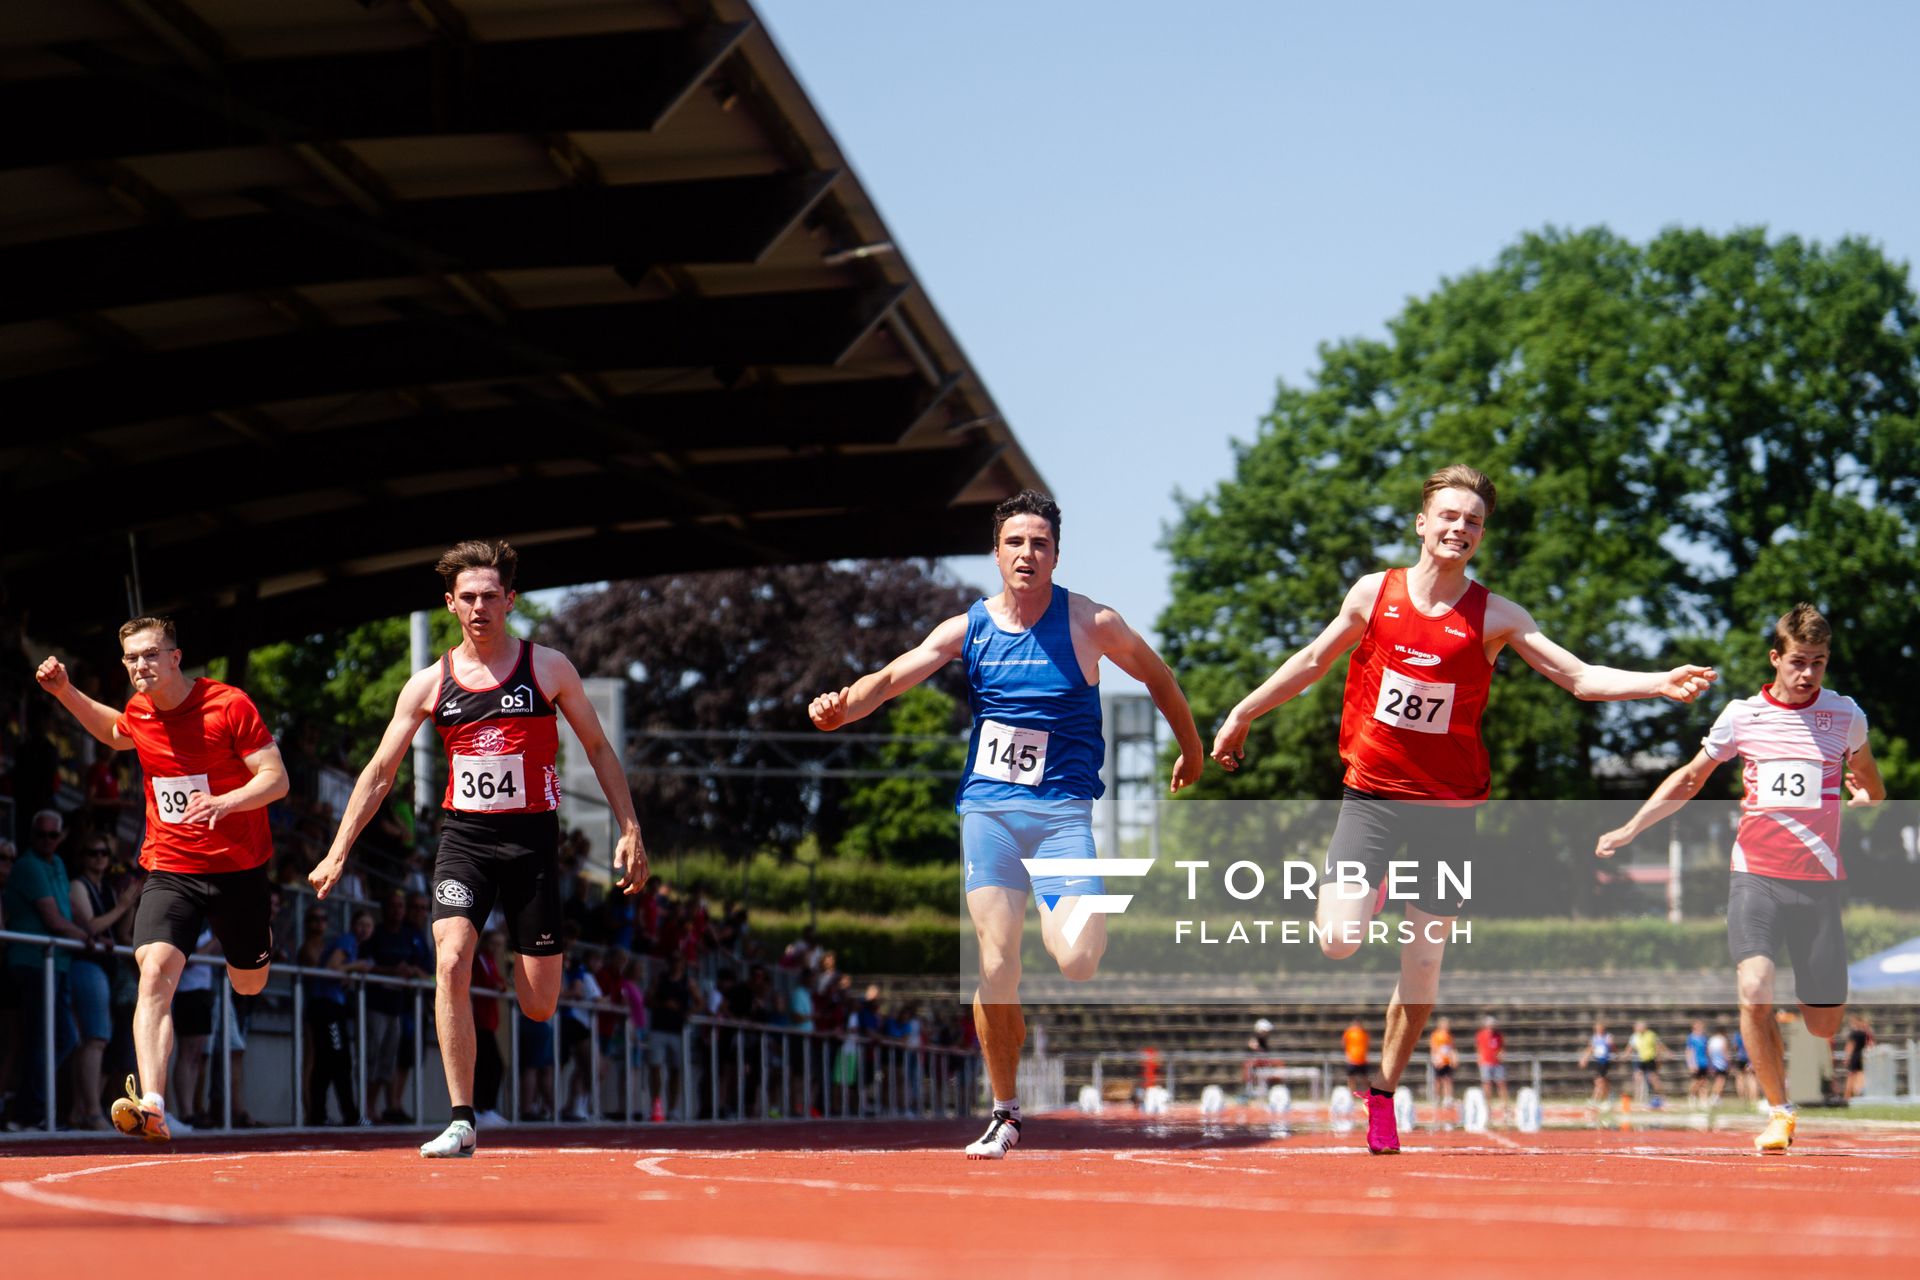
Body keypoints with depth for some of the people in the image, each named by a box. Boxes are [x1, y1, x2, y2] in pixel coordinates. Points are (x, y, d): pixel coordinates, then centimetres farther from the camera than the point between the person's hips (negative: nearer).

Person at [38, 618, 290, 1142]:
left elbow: (276, 778, -13)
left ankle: (261, 934, 57)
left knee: (249, 986, 16)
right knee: (155, 973, -22)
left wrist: (225, 802, -31)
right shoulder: (139, 711, 4)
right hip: (168, 870, 2)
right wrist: (66, 693, 17)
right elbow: (115, 733, 31)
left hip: (238, 868, -2)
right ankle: (151, 1106, -33)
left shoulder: (229, 705, -12)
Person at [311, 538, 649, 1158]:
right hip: (464, 838, 1)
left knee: (539, 1007, 0)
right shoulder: (429, 684, 4)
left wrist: (630, 830, 1)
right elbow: (379, 771, 9)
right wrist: (338, 851, 3)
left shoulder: (547, 668, 1)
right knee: (451, 962, -23)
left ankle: (525, 954, 41)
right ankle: (461, 1123, -18)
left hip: (531, 838, -1)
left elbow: (598, 748, 9)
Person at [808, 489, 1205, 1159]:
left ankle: (1086, 921, 18)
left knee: (1074, 962, -21)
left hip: (1063, 810, -2)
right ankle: (1005, 1115, 8)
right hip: (987, 808, 2)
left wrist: (1192, 749, 25)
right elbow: (891, 679, -3)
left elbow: (1157, 676, 15)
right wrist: (842, 706, -24)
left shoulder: (1091, 623, -1)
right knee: (996, 966, -9)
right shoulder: (968, 628, 5)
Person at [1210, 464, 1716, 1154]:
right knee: (1338, 940, -17)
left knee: (1423, 961, 2)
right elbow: (1314, 661, 15)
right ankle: (1372, 887, 19)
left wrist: (1662, 683, -19)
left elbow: (1580, 677, -4)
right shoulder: (1374, 593, 1)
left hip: (1449, 804, 0)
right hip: (1372, 792, 0)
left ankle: (1383, 1094, 20)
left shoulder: (1494, 616, -3)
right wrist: (1242, 715, 19)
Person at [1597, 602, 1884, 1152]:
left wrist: (1865, 798, 4)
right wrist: (1629, 829, 11)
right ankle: (1778, 1112, -5)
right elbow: (1689, 779, 16)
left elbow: (1872, 790, 24)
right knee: (1755, 992, -22)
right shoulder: (1741, 715, 3)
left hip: (1820, 880, 1)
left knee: (1824, 1024, 1)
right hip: (1755, 875, -1)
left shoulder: (1844, 714, 5)